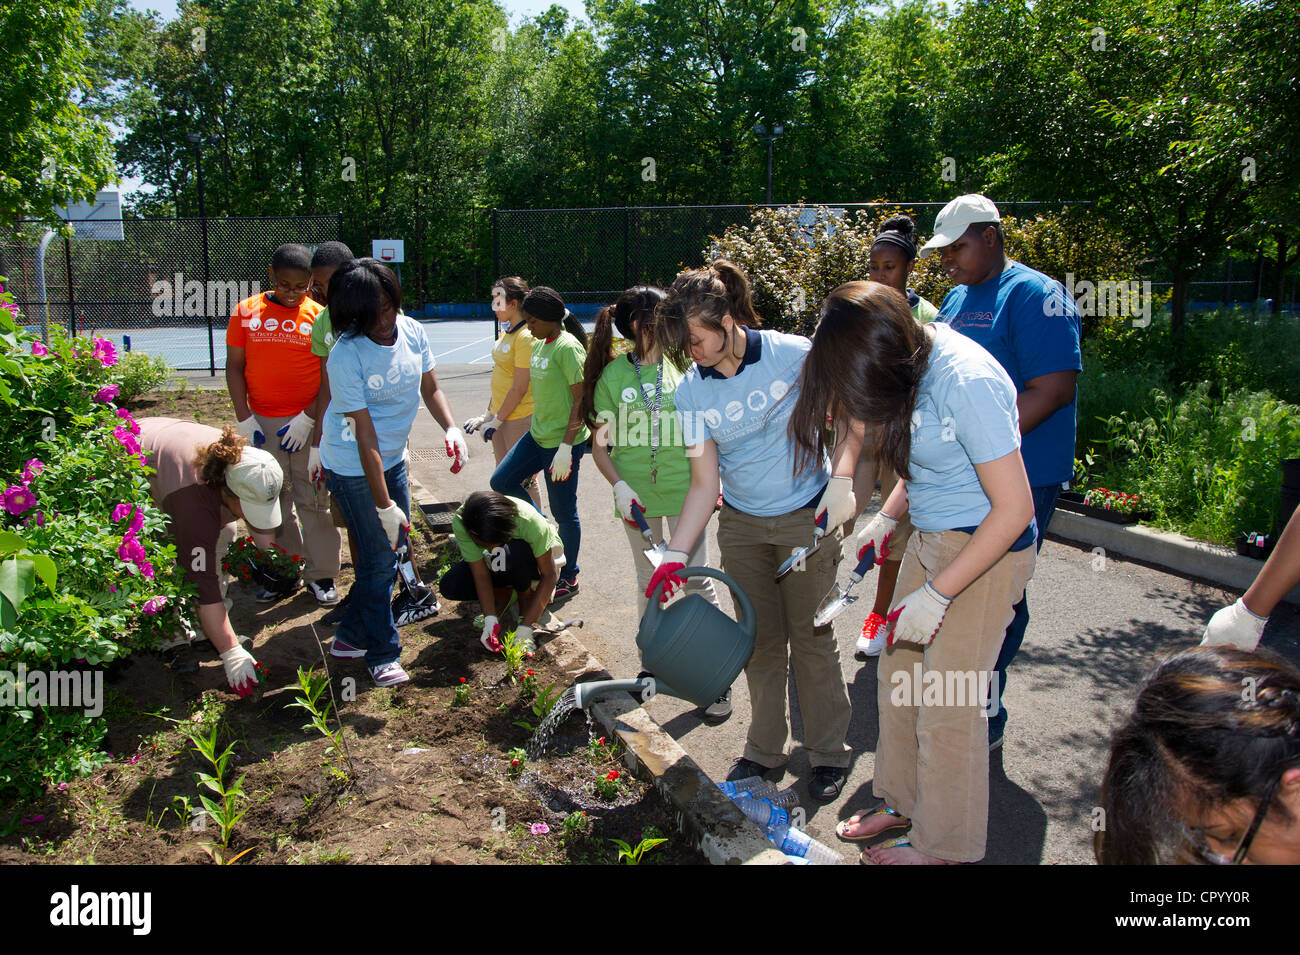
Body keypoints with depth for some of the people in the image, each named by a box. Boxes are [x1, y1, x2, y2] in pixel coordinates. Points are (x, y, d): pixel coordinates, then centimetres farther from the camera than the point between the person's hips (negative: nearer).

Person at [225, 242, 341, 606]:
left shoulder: (319, 316, -1)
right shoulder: (247, 312, 5)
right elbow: (234, 366, 5)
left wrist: (308, 418, -10)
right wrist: (244, 419, -2)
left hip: (307, 423, -2)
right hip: (261, 423, 2)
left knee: (314, 500, 3)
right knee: (272, 500, 9)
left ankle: (321, 575, 14)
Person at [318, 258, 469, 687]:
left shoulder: (411, 331, -8)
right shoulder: (345, 357, -25)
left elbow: (430, 389, 6)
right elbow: (365, 435, -26)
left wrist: (452, 429, -13)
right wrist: (384, 506, -24)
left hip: (393, 457, 7)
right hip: (354, 468, -7)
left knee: (396, 545, 15)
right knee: (379, 557, -1)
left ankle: (351, 635, 32)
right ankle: (382, 654, 17)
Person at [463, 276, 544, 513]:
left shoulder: (526, 337, -18)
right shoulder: (506, 332, 10)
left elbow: (519, 388, -19)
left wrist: (497, 420, -13)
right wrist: (488, 415, 16)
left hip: (519, 418, -9)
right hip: (500, 416, 9)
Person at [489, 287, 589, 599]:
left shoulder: (568, 347, -16)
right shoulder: (539, 345, 11)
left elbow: (580, 400, -19)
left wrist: (565, 448, -22)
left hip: (563, 441, -9)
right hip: (537, 436, 9)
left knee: (563, 511, 3)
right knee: (501, 482, 9)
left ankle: (568, 578, 20)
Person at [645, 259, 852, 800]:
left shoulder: (793, 354, -16)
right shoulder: (691, 393, -6)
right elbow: (703, 483, -3)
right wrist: (675, 556, -10)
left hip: (804, 518, -3)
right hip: (741, 526, 3)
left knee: (811, 639, 4)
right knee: (759, 641, 11)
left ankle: (828, 753, 22)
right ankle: (765, 750, 28)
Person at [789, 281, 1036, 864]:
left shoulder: (967, 382, -27)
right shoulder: (912, 360, -1)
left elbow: (1013, 509, -25)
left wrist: (936, 596, -21)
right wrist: (884, 521, 4)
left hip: (986, 550, -8)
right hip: (929, 541, 8)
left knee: (946, 708, 2)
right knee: (897, 677, 14)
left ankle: (944, 847, 23)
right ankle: (901, 801, 35)